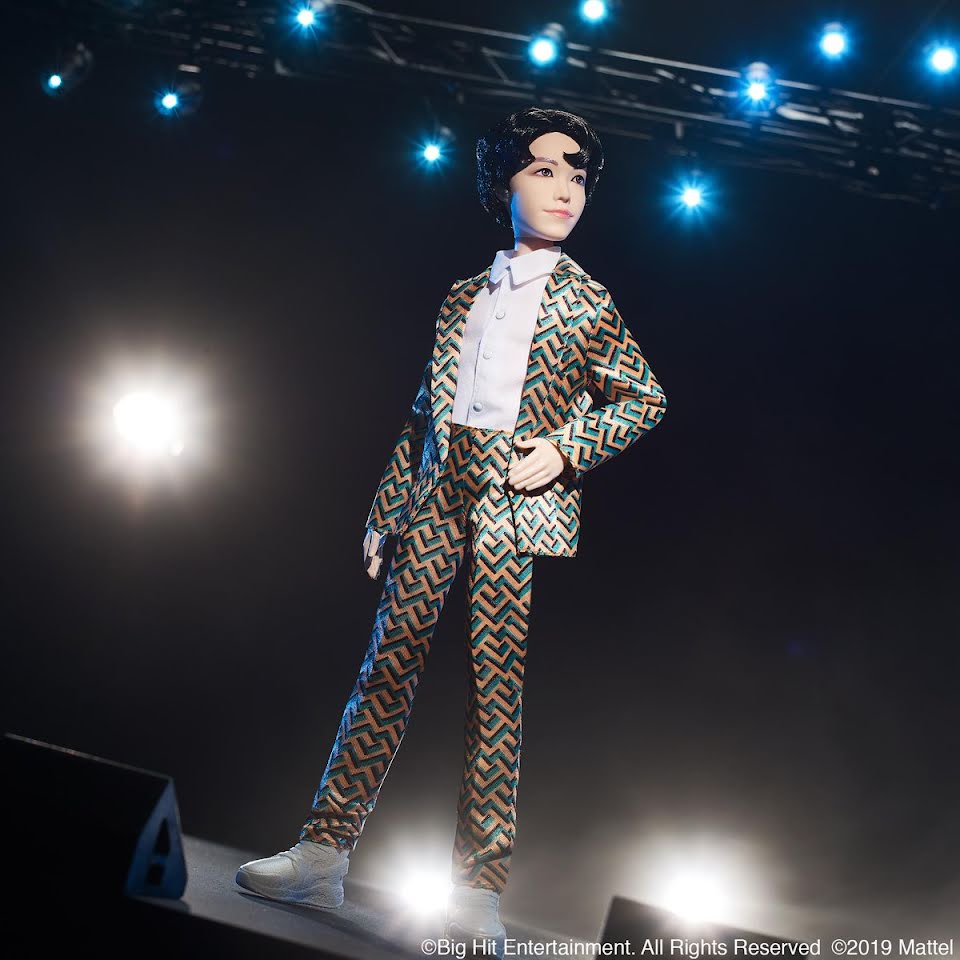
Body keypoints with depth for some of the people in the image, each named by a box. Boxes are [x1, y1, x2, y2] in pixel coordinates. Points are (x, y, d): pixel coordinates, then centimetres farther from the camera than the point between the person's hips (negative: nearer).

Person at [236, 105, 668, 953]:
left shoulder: (586, 300, 9)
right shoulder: (463, 298, 18)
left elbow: (645, 398, 7)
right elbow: (424, 413, 18)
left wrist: (564, 449, -7)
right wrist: (386, 508, 14)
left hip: (518, 503, -3)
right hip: (438, 494, 4)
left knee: (497, 687, -5)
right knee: (387, 665, -2)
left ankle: (478, 891, -1)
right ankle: (322, 854, 1)